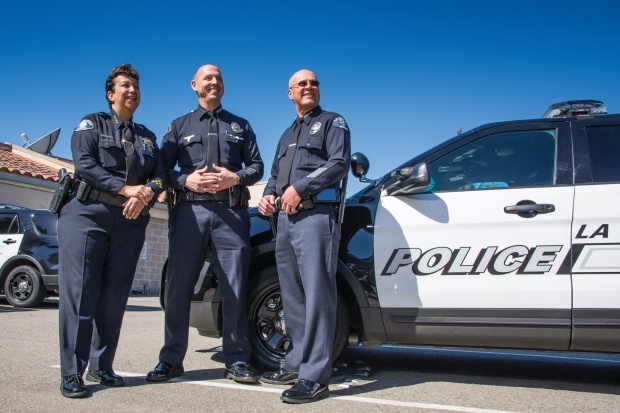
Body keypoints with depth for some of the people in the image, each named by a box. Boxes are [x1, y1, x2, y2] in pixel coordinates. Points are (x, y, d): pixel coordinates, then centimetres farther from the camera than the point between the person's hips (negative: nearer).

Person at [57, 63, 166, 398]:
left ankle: (101, 366, 15)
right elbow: (84, 164, -9)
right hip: (87, 214, -4)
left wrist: (146, 193, -16)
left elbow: (160, 174, 6)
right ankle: (71, 374, -4)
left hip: (130, 223, 4)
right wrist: (127, 188, -16)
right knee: (79, 294, -8)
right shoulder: (91, 124, 7)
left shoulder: (147, 136, 19)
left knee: (113, 298, 5)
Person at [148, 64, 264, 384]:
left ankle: (237, 361, 6)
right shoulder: (179, 126, 18)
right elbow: (162, 167, 8)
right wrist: (186, 180, -11)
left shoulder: (240, 125, 20)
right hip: (190, 210, 0)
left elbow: (257, 165, 12)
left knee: (234, 288, -1)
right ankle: (171, 360, 10)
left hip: (231, 212, 0)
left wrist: (235, 178, -7)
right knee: (178, 287, 0)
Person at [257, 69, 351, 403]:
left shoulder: (332, 122, 7)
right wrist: (268, 194, 6)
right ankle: (296, 364, 17)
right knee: (292, 296, 9)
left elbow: (340, 163, -8)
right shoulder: (287, 135, 29)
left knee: (317, 294, -12)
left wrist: (300, 188, -14)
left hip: (315, 215, -8)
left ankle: (315, 377, -12)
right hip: (285, 218, 8)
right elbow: (275, 174, 29)